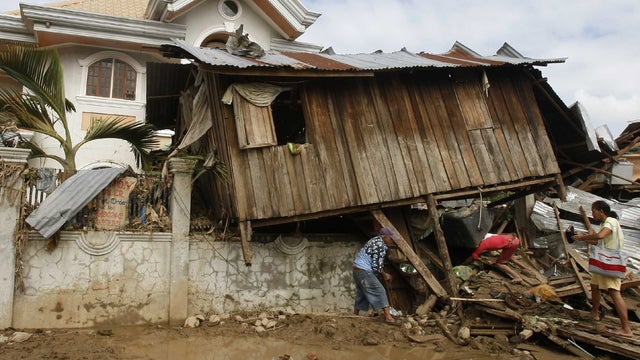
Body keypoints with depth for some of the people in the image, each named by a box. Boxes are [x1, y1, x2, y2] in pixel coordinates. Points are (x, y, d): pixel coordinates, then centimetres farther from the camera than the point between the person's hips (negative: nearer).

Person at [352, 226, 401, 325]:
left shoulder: (376, 240, 12)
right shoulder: (380, 246, -19)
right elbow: (377, 266, -19)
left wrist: (383, 274, 13)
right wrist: (384, 275, 0)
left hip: (357, 270, 10)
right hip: (364, 271, -10)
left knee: (361, 294, 18)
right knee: (379, 291, -8)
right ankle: (388, 317, -9)